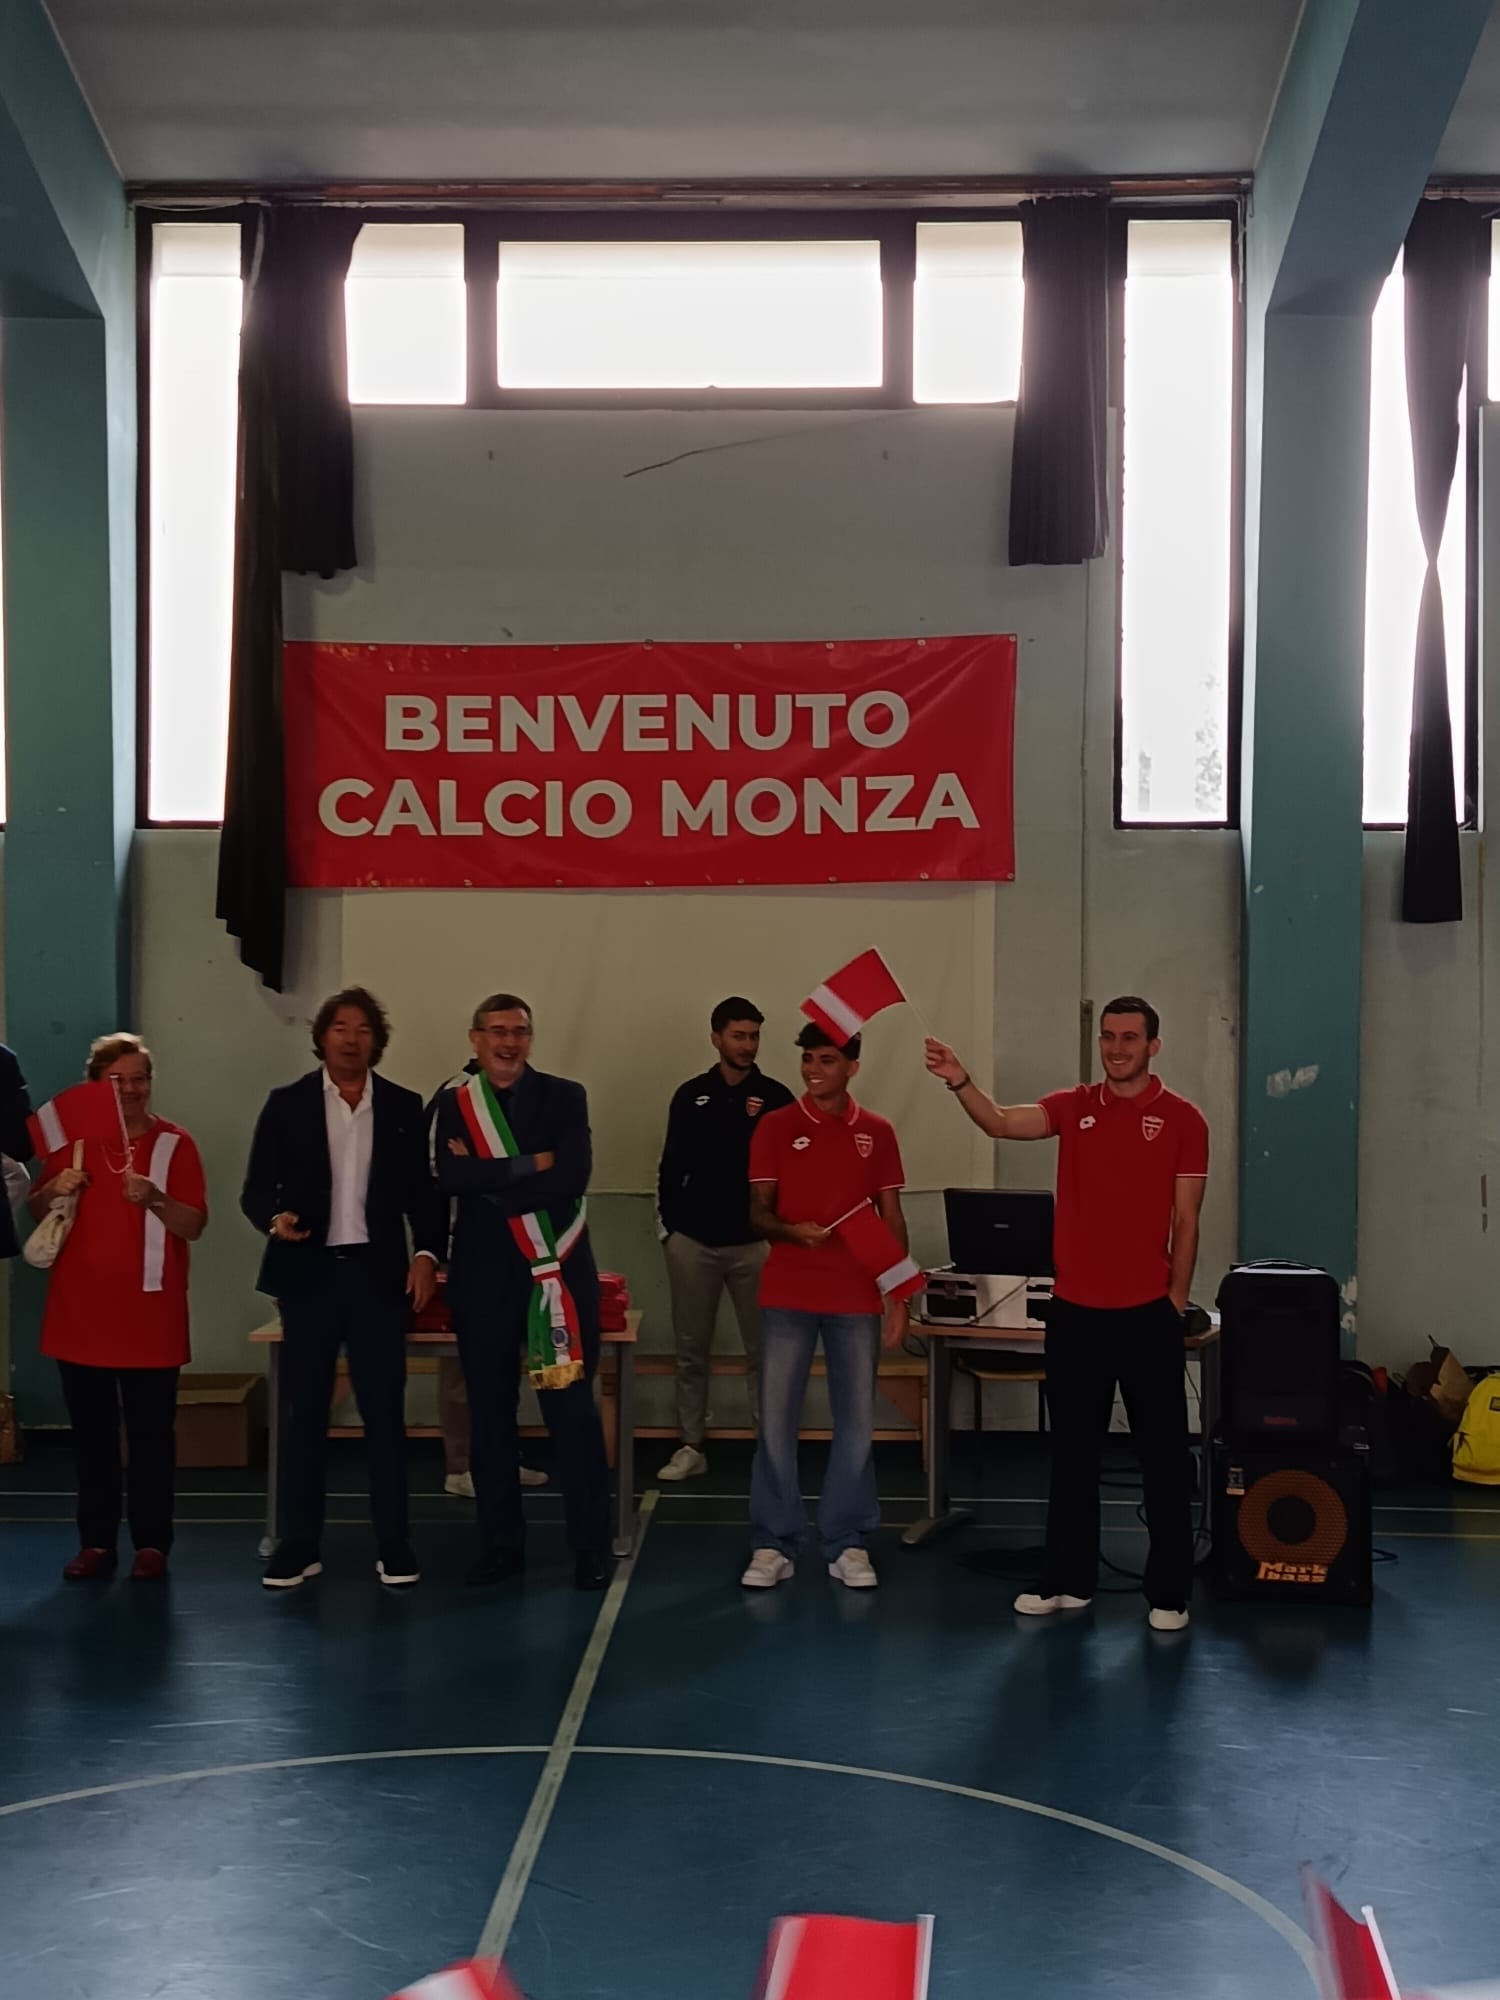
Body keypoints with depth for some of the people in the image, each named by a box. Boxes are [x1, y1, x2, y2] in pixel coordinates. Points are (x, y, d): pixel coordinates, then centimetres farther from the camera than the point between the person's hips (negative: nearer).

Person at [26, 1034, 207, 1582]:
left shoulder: (174, 1144, -1)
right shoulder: (71, 1137, 8)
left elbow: (194, 1225, -7)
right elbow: (36, 1213, 13)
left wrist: (154, 1199, -25)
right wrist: (53, 1191, -8)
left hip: (150, 1317, -3)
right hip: (80, 1314, 3)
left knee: (151, 1436, 1)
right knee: (91, 1435, 8)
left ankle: (152, 1544, 8)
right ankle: (96, 1542, 16)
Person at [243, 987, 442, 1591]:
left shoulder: (403, 1106, 7)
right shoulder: (287, 1104, 4)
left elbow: (422, 1190, 8)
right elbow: (256, 1187, 3)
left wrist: (426, 1254, -5)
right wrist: (276, 1218, -18)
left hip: (377, 1272, 1)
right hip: (309, 1272, 0)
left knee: (385, 1412, 1)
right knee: (305, 1413, 4)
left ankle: (393, 1547, 7)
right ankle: (299, 1547, 12)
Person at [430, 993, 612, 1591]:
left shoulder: (565, 1097, 2)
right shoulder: (452, 1104, 5)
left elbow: (572, 1176, -13)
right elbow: (449, 1177, -12)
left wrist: (489, 1180, -13)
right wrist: (529, 1165, -14)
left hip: (557, 1272, -2)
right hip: (483, 1276, 2)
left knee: (572, 1411, -1)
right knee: (489, 1415, 8)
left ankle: (591, 1549, 7)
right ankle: (500, 1545, 19)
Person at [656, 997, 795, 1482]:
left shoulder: (776, 1096, 1)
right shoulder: (690, 1095, 6)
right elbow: (672, 1166, 9)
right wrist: (669, 1225, 3)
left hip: (756, 1242, -1)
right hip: (693, 1242, 1)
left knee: (763, 1350, 3)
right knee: (691, 1351, 7)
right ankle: (690, 1447, 17)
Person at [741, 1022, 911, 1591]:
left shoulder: (877, 1132, 6)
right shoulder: (775, 1126, 1)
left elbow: (891, 1218, 8)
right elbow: (758, 1212, 0)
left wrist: (899, 1294, 2)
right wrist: (792, 1231, -21)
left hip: (857, 1297, 1)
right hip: (788, 1295, -1)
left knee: (856, 1421, 4)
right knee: (776, 1419, -1)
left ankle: (848, 1544, 14)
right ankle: (774, 1545, 9)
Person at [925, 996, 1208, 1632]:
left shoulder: (1182, 1119, -2)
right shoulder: (1073, 1107, 5)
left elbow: (1186, 1221, -2)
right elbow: (1002, 1123, -12)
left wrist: (1176, 1300, -5)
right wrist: (959, 1081, -30)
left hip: (1147, 1313, -3)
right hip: (1074, 1310, 3)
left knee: (1162, 1454, 3)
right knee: (1072, 1451, 11)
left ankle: (1169, 1592, 12)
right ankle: (1067, 1580, 22)